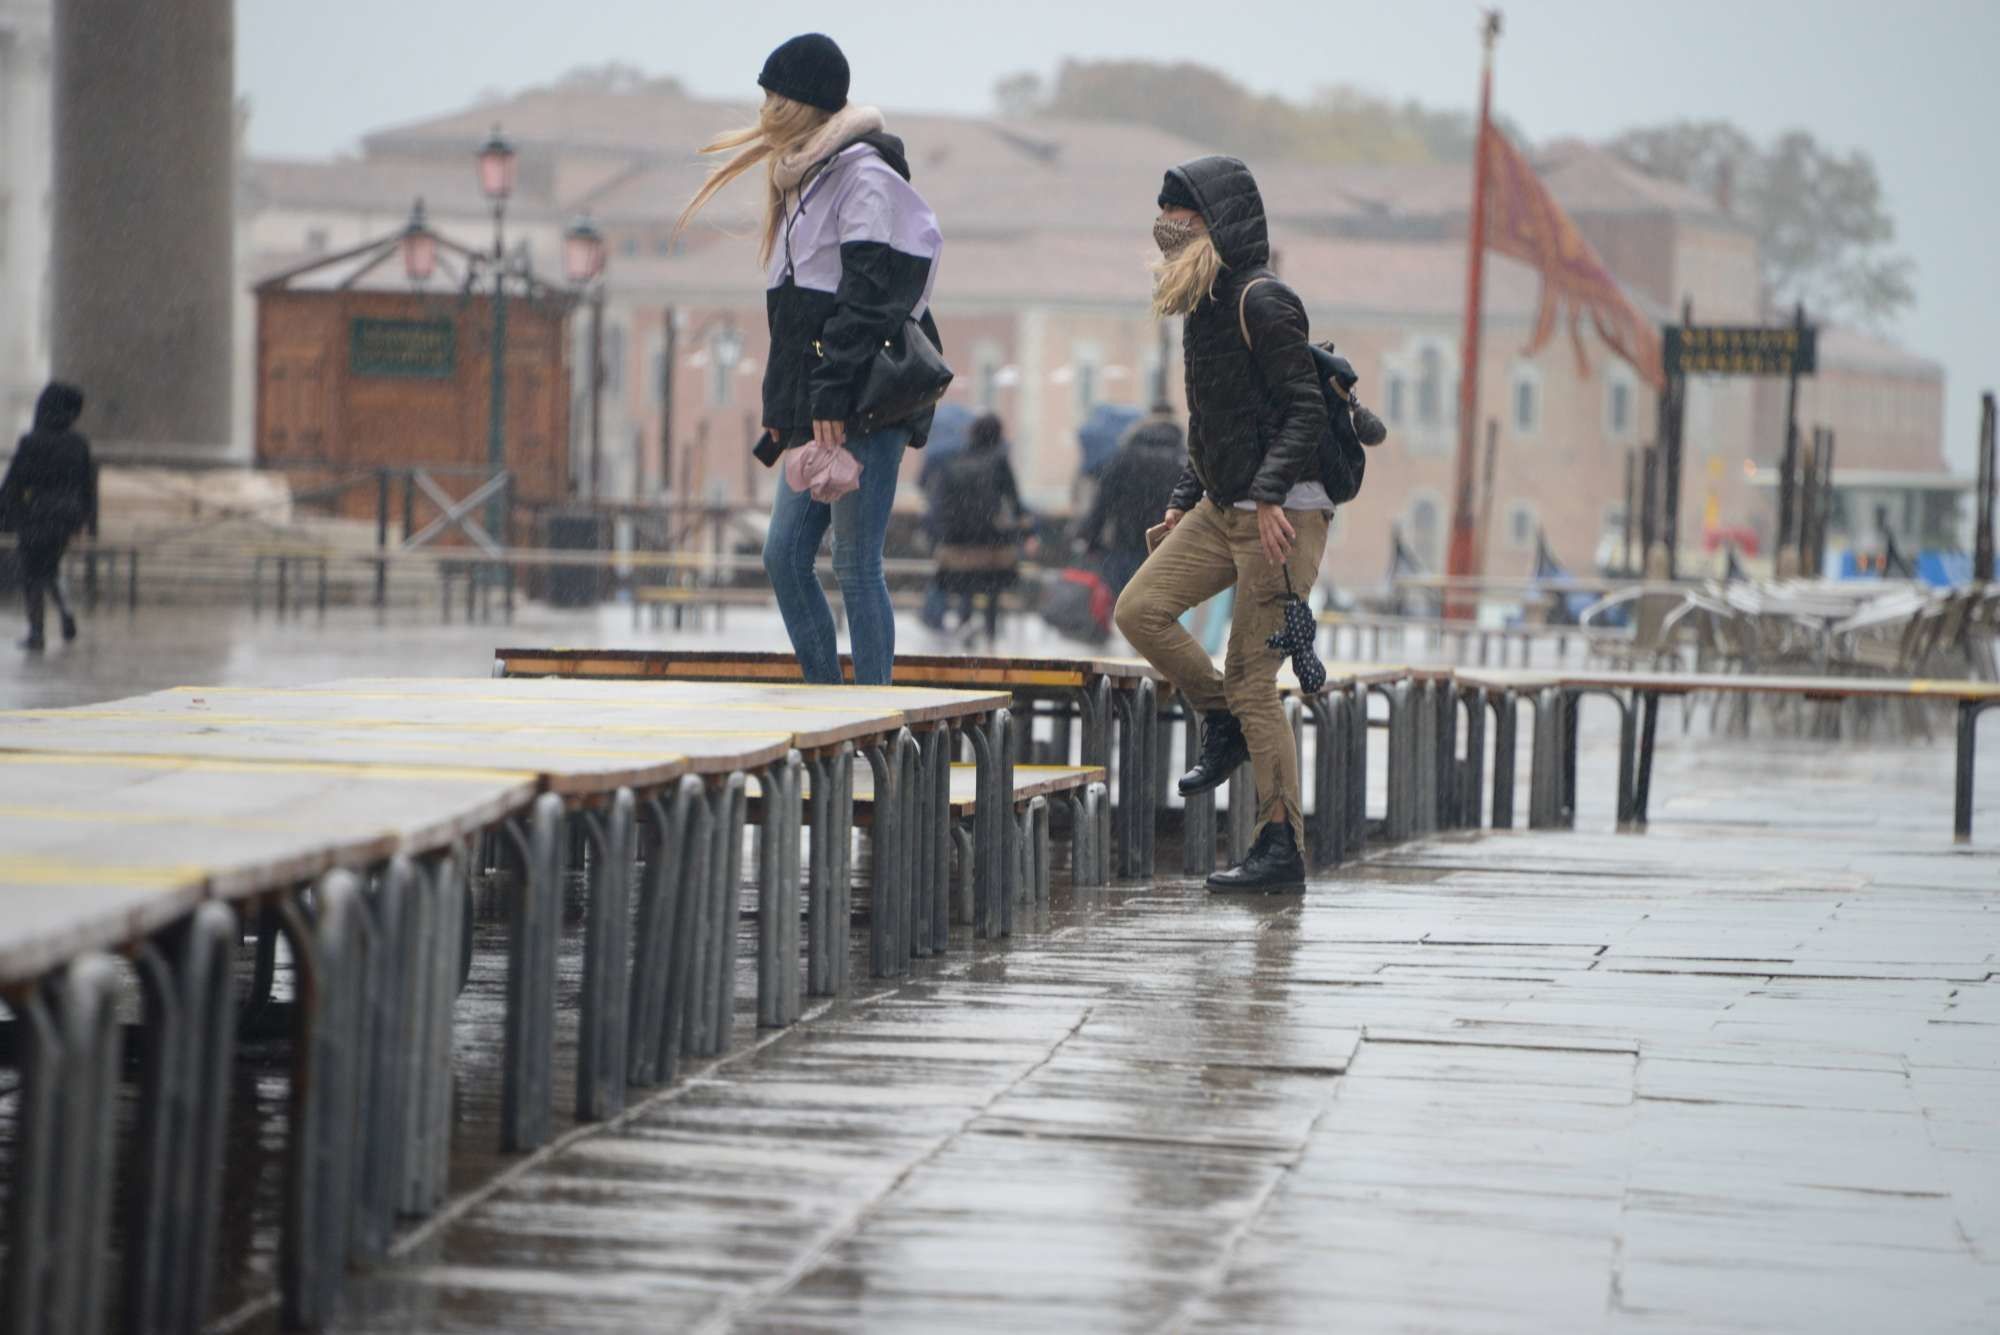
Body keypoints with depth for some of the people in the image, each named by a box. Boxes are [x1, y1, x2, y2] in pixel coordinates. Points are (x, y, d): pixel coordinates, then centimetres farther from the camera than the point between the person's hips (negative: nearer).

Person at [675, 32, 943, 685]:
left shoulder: (863, 177, -9)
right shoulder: (805, 179, 21)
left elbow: (868, 294, -18)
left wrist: (832, 393, -23)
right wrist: (783, 409, 21)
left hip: (866, 408, -10)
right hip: (815, 410, 10)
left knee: (856, 566, -8)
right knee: (785, 556, 7)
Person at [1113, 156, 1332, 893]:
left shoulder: (1261, 302, -14)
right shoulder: (1205, 302, 14)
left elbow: (1304, 410, -18)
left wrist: (1270, 494, -26)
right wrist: (1186, 497, 19)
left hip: (1283, 511, -9)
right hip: (1222, 507, 9)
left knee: (1252, 679, -8)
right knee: (1140, 608, -3)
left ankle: (1282, 849, -3)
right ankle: (1222, 723, 15)